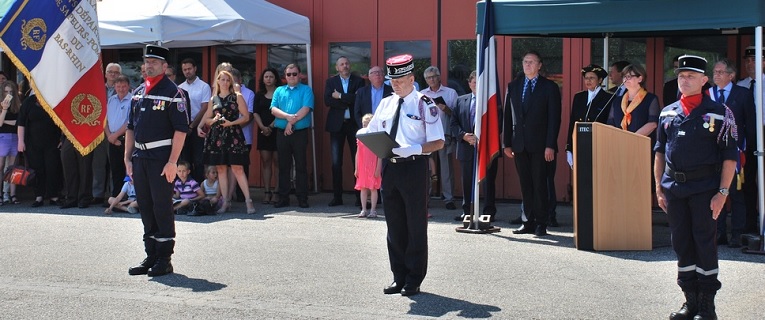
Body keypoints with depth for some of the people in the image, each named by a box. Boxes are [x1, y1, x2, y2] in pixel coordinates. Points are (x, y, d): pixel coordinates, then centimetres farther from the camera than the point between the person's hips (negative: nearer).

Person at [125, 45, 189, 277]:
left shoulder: (173, 92, -7)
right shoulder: (138, 93, 15)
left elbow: (181, 129, -12)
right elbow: (131, 128, 18)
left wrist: (172, 162, -18)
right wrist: (128, 158, 11)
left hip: (161, 157, -7)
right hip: (140, 157, 7)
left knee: (162, 207, -2)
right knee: (145, 207, 11)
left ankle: (164, 260, 8)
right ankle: (151, 257, 21)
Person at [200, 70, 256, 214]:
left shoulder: (237, 97, 5)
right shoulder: (213, 99, 15)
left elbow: (246, 116, 1)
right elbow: (206, 119, 19)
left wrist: (231, 123, -12)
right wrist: (214, 120, -4)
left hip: (233, 135, -4)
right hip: (216, 136, 4)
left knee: (237, 169, -10)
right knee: (221, 169, 4)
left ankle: (248, 201, -9)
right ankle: (225, 202, 9)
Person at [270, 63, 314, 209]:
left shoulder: (306, 90, 4)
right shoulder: (279, 91, 15)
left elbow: (306, 109, -10)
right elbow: (273, 110, 2)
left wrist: (291, 122, -13)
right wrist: (288, 116, -14)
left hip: (300, 132, -3)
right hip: (282, 133, 3)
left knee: (301, 166, -1)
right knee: (283, 166, 6)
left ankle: (302, 198, 3)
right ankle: (283, 198, 11)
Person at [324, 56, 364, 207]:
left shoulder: (359, 81, 6)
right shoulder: (331, 81, 10)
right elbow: (327, 100, -5)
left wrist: (340, 96, -9)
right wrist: (348, 102, -11)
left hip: (354, 124, -1)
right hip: (337, 125, 1)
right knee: (336, 162, 1)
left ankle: (360, 196, 4)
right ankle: (337, 197, 6)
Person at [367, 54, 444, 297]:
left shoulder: (425, 105, -6)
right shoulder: (385, 104, 11)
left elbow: (438, 142, -10)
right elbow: (371, 133, 18)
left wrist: (415, 149, -25)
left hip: (414, 167, -6)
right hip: (389, 166, 6)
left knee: (416, 226, 4)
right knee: (394, 225, 12)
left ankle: (414, 280, 14)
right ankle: (399, 277, 24)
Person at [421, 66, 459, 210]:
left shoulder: (450, 93, 7)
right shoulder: (421, 94, 13)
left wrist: (447, 110, -14)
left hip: (445, 135, -2)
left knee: (446, 167, 0)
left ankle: (448, 198, 3)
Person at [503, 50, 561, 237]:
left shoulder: (550, 87, 1)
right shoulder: (513, 86, 13)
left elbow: (554, 118, -4)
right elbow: (508, 116, 12)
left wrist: (550, 145, -11)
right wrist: (507, 143, 5)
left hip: (540, 144, -4)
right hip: (519, 144, 4)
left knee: (540, 184, -3)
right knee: (525, 185, 7)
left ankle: (541, 224, 3)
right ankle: (529, 222, 13)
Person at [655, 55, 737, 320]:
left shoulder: (719, 113, -4)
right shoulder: (667, 113, 9)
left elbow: (730, 157, -6)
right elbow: (660, 153, 15)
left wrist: (722, 193, -12)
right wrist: (659, 188, 9)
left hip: (704, 188, -4)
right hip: (674, 188, 4)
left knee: (705, 243, 1)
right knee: (682, 244, 9)